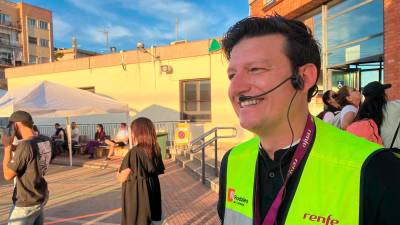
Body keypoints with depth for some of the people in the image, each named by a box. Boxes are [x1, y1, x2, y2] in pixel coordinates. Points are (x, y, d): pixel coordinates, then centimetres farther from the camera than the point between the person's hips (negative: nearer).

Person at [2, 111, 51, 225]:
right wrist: (13, 147, 9)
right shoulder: (46, 141, -2)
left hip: (26, 203, -7)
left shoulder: (25, 145, -25)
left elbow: (8, 175, -15)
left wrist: (7, 147, -10)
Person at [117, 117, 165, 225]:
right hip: (151, 190, 6)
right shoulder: (156, 150, -4)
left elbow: (122, 178, -17)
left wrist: (118, 174, 4)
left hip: (135, 193, -6)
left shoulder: (134, 152, -23)